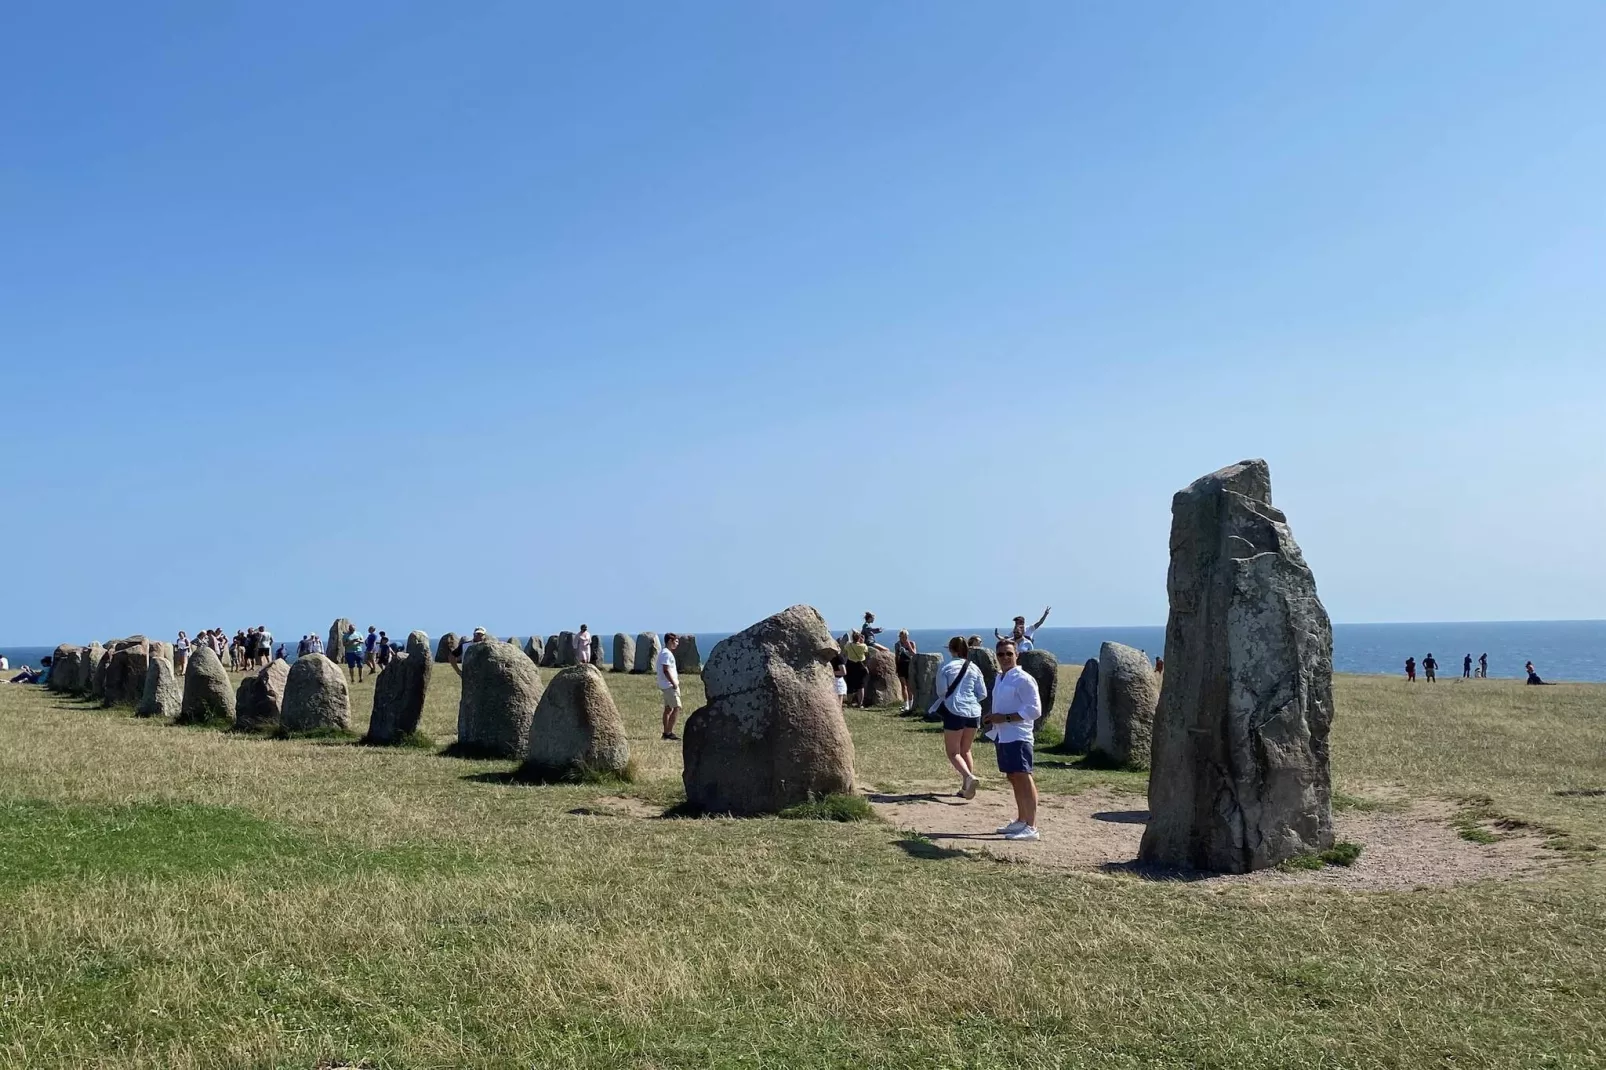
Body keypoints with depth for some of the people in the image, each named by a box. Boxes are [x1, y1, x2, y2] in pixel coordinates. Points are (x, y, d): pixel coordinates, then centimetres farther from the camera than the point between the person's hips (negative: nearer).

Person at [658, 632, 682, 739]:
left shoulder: (664, 652, 17)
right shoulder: (667, 654, -16)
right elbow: (666, 670, -22)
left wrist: (675, 680, 16)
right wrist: (674, 683, -19)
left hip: (666, 685, 11)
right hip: (669, 685, -11)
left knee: (668, 708, 13)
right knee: (677, 707, -10)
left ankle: (666, 732, 16)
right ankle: (669, 732, -11)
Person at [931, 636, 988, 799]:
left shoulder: (946, 668, -6)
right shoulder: (974, 668, 4)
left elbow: (941, 692, -6)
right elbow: (982, 694, 6)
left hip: (954, 712, -4)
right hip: (973, 713, 4)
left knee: (952, 752, 3)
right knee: (965, 750, 18)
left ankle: (969, 777, -22)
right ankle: (966, 787, 16)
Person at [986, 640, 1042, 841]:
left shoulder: (1023, 679, -12)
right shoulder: (999, 678, 16)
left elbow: (1034, 710, -16)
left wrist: (1005, 718, -19)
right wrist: (992, 717, 7)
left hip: (1018, 736, -9)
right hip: (1003, 735, 9)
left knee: (1023, 778, -10)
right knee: (1013, 778, 16)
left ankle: (1031, 827, -9)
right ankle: (1021, 821, 26)